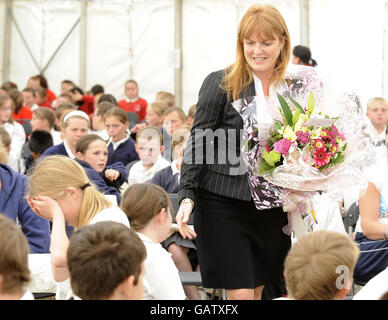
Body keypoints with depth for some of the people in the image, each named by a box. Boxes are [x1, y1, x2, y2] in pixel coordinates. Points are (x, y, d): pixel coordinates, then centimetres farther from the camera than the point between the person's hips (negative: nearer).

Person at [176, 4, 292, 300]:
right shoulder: (221, 83, -4)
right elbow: (198, 142, -6)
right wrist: (187, 195, -15)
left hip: (272, 208, 4)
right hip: (224, 206, -4)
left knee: (258, 289, 11)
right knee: (240, 293, -5)